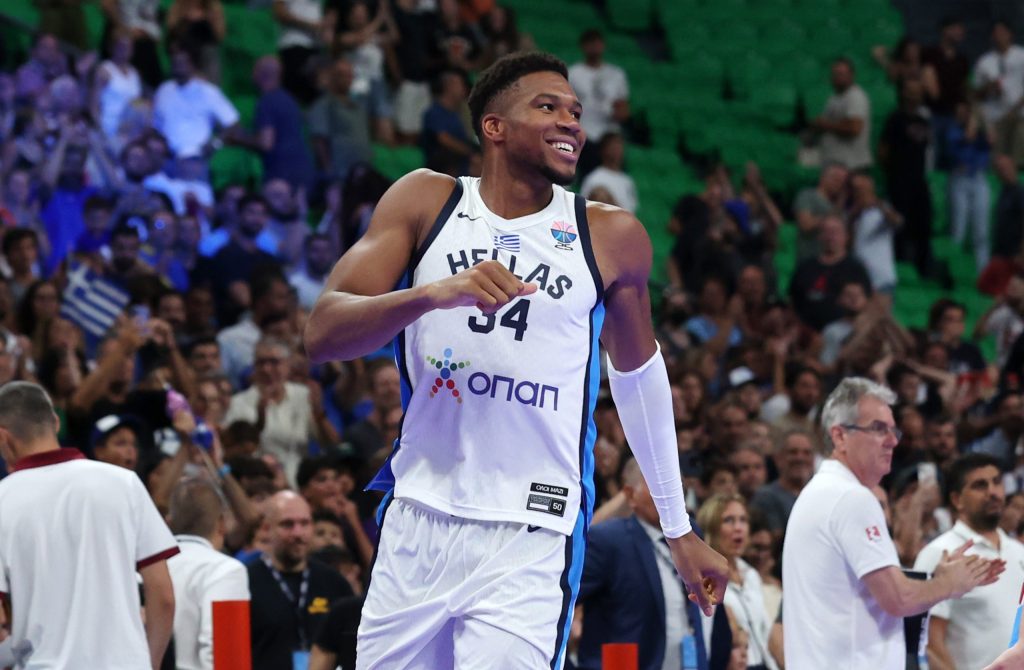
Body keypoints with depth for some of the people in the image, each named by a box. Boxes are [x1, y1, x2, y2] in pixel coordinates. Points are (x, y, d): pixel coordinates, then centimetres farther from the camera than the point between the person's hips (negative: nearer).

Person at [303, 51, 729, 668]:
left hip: (531, 541, -2)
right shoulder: (426, 201, 2)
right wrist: (434, 294, -26)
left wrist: (679, 529, 22)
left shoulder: (611, 237, 3)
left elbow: (637, 372, 18)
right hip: (418, 522, 2)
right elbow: (322, 334, -8)